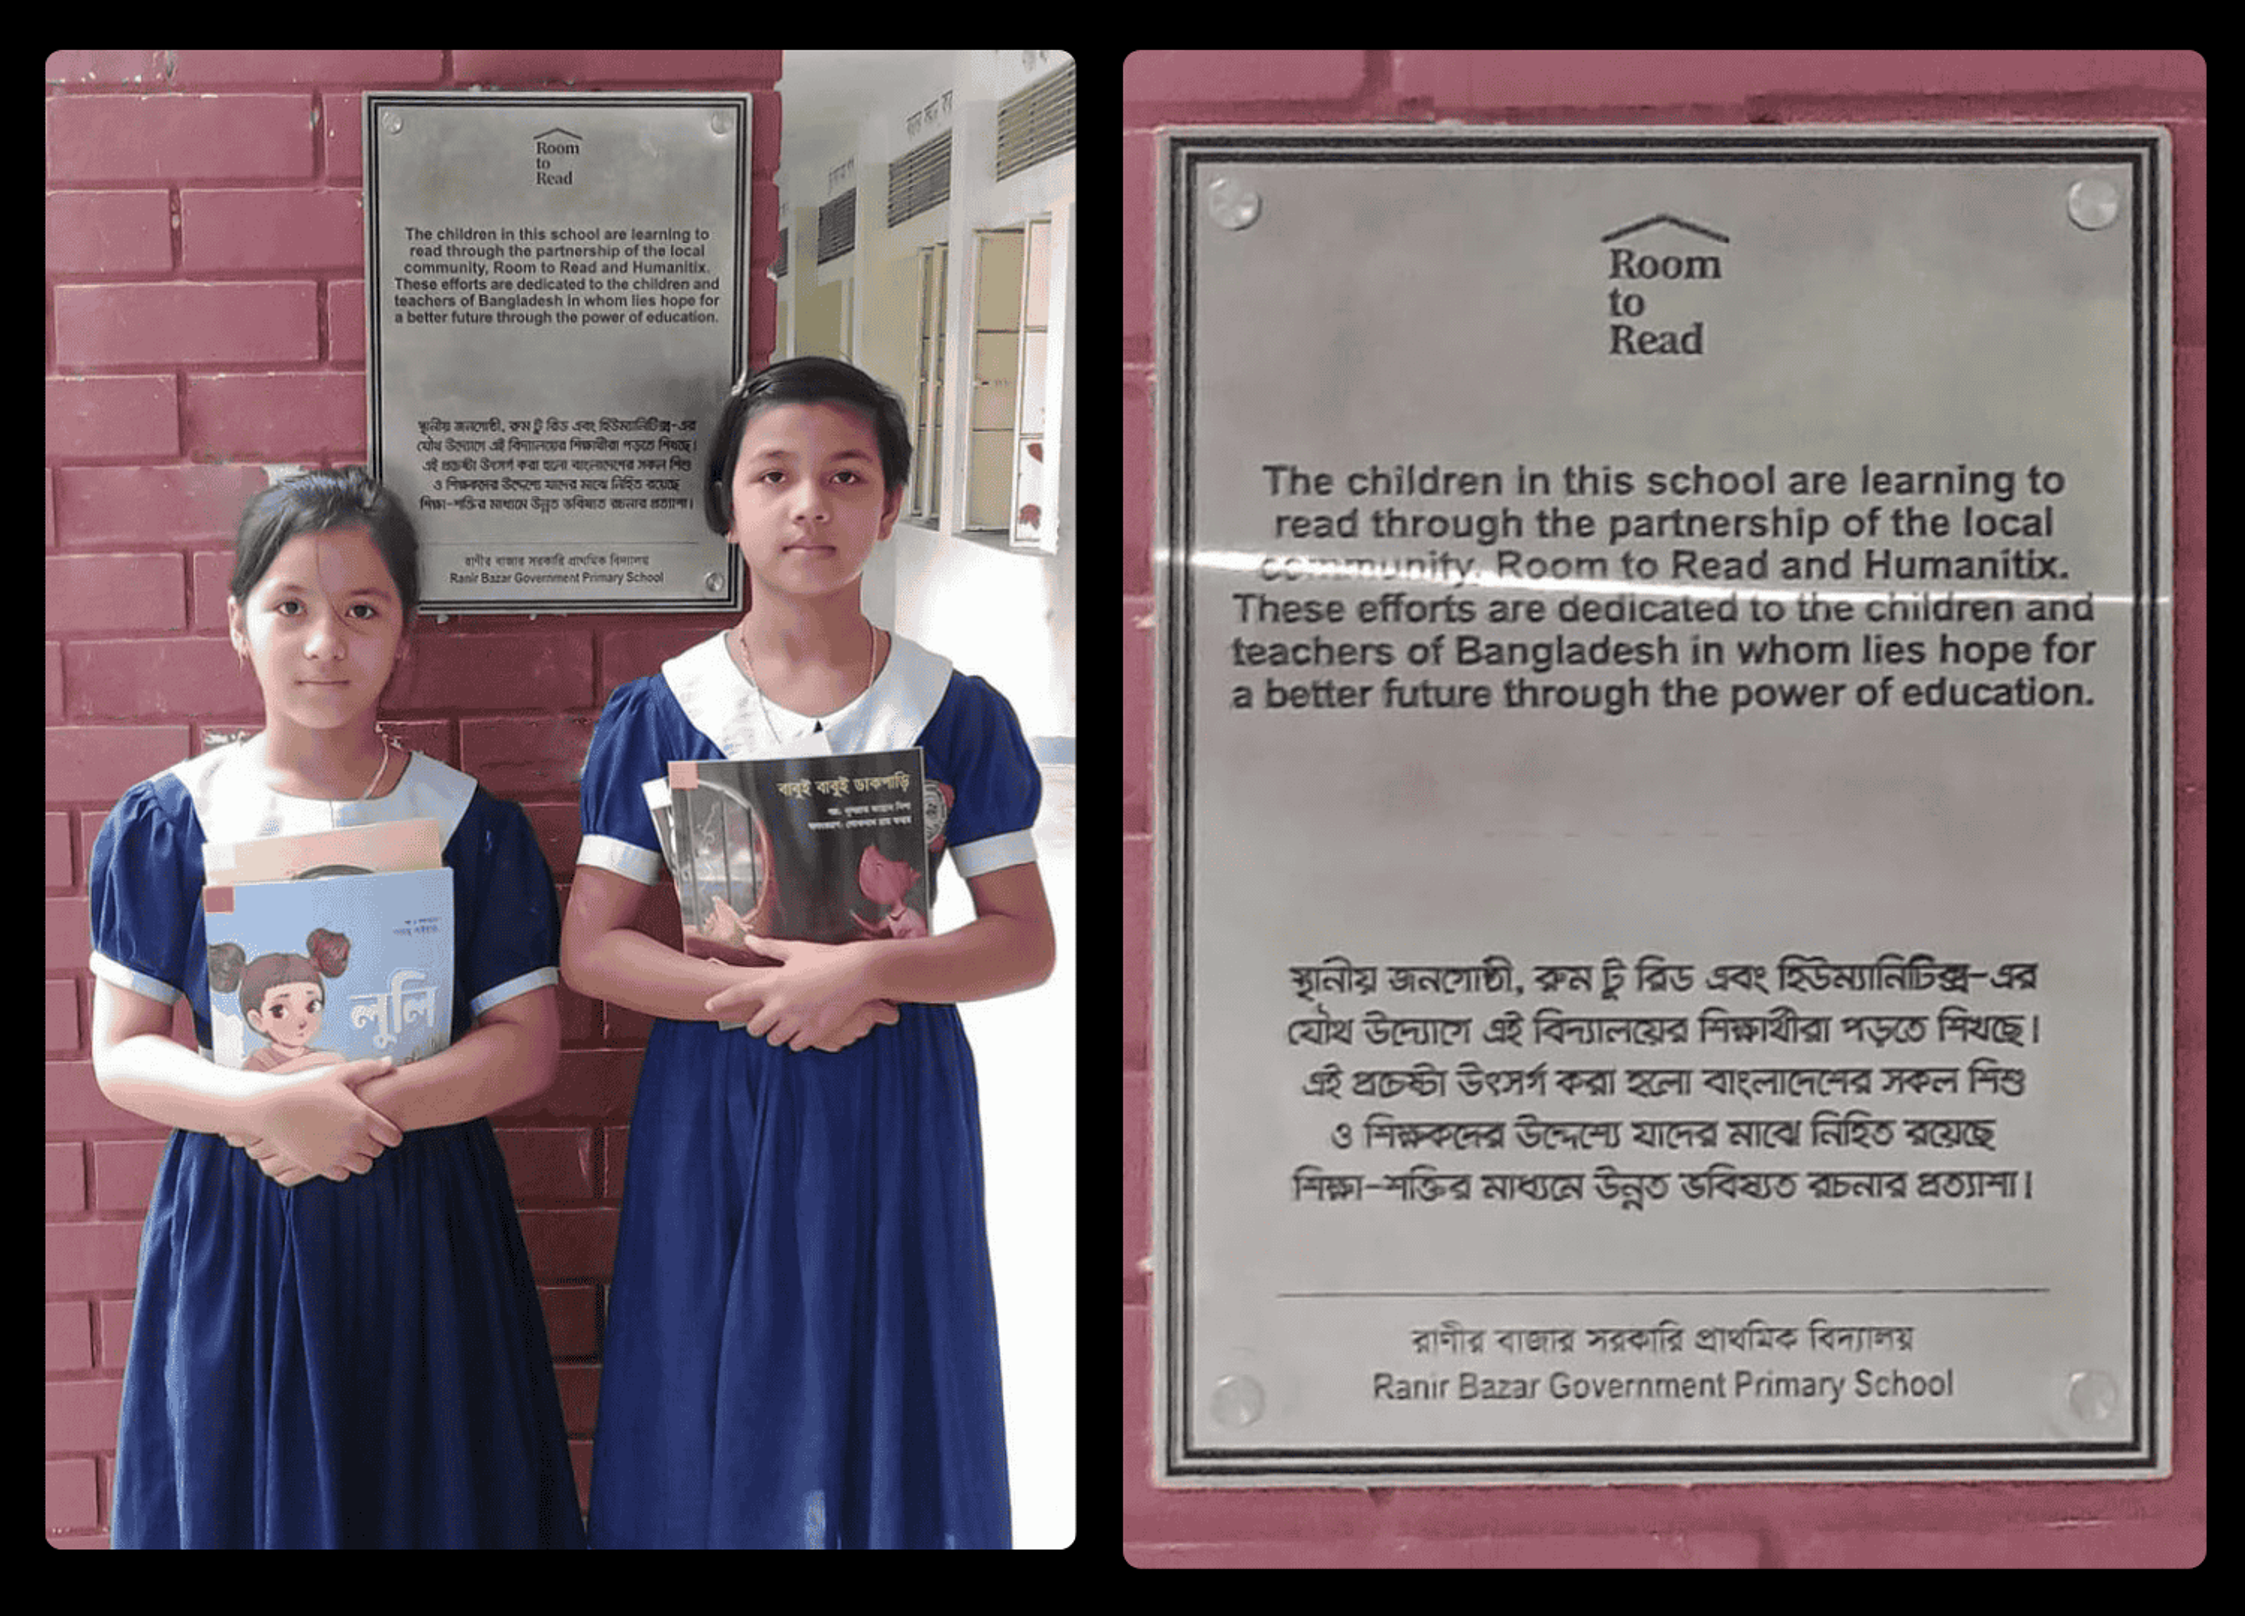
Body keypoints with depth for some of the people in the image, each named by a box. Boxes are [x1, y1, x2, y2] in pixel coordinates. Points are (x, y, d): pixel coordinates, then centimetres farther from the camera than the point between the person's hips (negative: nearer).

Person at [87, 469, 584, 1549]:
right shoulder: (166, 823, -1)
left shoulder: (472, 825, -2)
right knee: (245, 1497, 9)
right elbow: (121, 1053, -3)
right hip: (232, 1224, 0)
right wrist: (273, 1106, -21)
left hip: (423, 1219, 0)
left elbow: (527, 1046, -5)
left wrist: (363, 1110, -19)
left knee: (429, 1494, 8)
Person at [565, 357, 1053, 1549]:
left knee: (883, 1416, 7)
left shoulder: (955, 713, 0)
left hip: (898, 1106, 0)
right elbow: (590, 948, -5)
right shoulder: (661, 714, -1)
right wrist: (765, 996, -18)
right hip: (715, 1106, 0)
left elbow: (1025, 942, -3)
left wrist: (866, 971, -19)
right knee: (718, 1425, 6)